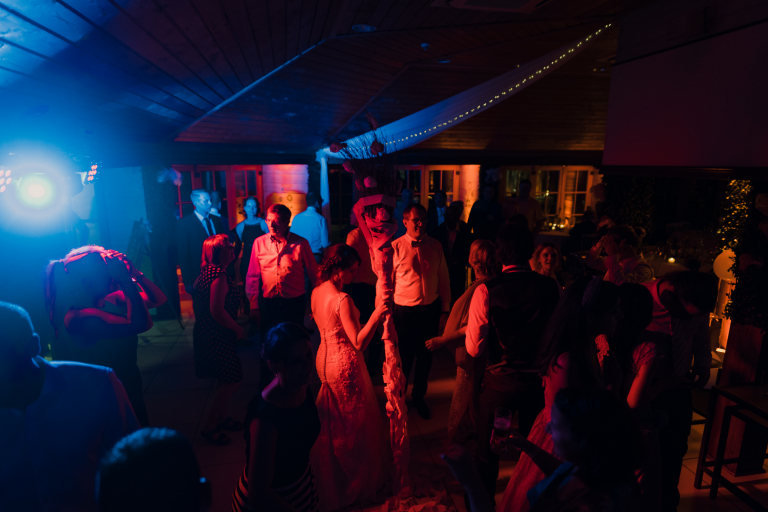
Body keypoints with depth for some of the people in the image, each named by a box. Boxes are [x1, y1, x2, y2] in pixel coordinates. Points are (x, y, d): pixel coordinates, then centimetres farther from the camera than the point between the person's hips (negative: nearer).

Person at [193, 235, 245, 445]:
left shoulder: (208, 271, 8)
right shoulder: (219, 274, -23)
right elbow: (217, 311, -28)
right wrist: (237, 328, -14)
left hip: (208, 333, 10)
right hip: (216, 337, -10)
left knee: (224, 379, 21)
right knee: (232, 380, -1)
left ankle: (220, 417, 37)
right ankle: (209, 426, 12)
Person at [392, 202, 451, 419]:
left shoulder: (435, 246, 0)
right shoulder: (395, 247, -9)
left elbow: (444, 280, 5)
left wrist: (445, 311, 4)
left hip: (431, 310, 3)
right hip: (404, 312, -3)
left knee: (425, 357, 18)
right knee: (403, 359, 10)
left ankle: (419, 397, 43)